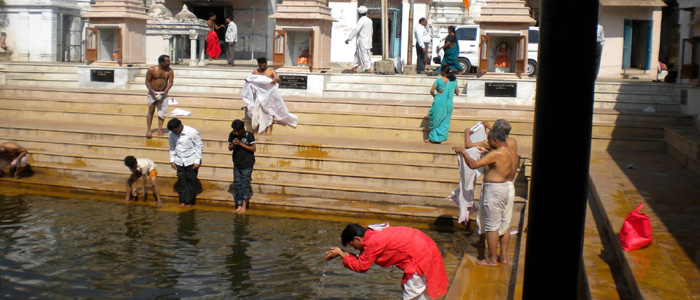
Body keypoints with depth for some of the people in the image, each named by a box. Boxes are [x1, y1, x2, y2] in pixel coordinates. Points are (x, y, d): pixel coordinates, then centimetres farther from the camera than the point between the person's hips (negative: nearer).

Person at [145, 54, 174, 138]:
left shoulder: (170, 71, -3)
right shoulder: (152, 70, -9)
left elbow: (170, 83, -3)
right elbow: (147, 82, -6)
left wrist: (164, 92, -15)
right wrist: (152, 92, -15)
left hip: (163, 93, 3)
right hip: (152, 92, -2)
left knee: (163, 111, -1)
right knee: (151, 111, -3)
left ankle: (160, 129, 7)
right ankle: (148, 129, 3)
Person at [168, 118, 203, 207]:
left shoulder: (192, 132, -17)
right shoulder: (172, 134, -4)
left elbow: (199, 146, -9)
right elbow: (172, 147, 11)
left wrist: (197, 161, -11)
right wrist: (172, 160, 4)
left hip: (191, 161, -4)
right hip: (179, 162, 4)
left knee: (191, 181, 3)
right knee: (181, 181, 6)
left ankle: (190, 201, 14)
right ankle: (182, 200, 17)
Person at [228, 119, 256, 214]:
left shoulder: (249, 135, -13)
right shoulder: (232, 135, 1)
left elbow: (253, 149, -12)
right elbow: (230, 148, 10)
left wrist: (240, 144, -19)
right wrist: (233, 145, -13)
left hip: (247, 164, -5)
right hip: (237, 164, 5)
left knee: (245, 184, -3)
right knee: (237, 184, 7)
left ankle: (244, 206, 4)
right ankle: (239, 205, 15)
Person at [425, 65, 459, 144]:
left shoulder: (439, 80, -10)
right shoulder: (453, 81, 1)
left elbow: (431, 91, -12)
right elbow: (457, 93, 9)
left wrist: (434, 95, 8)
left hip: (439, 103, -3)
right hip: (448, 104, 3)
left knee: (436, 120, 9)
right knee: (445, 121, 12)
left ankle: (433, 138, 13)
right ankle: (440, 138, 15)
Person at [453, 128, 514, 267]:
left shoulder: (496, 154, -19)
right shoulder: (508, 153, 11)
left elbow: (473, 165, -24)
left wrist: (463, 152, -9)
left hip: (493, 190, -10)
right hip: (504, 187, 10)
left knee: (492, 226, -2)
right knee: (502, 224, 16)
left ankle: (492, 259, 4)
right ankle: (503, 256, 23)